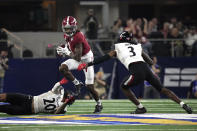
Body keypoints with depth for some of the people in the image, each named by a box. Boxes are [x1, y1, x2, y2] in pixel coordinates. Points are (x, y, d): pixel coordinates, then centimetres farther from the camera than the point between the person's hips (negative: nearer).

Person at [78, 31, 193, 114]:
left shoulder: (117, 49, 20)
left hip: (137, 72, -4)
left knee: (124, 87, 21)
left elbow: (104, 58, 18)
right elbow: (151, 62, 28)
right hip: (146, 69, 4)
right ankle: (183, 104, 3)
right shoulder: (138, 47, 29)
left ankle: (140, 108, 13)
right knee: (161, 88, 14)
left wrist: (88, 64, 22)